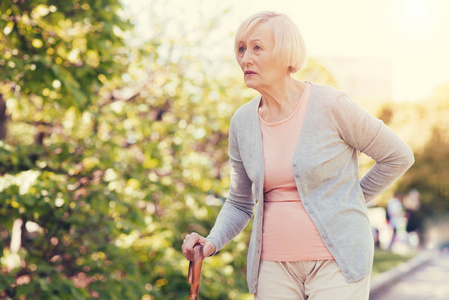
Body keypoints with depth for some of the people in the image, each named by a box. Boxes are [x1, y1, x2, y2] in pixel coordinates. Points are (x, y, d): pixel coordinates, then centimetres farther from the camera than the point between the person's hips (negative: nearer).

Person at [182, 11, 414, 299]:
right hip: (275, 262, 5)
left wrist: (345, 201, 4)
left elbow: (398, 156, -1)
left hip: (336, 260, -4)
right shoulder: (243, 121, 3)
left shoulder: (331, 105, -12)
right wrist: (211, 243, -6)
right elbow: (240, 203, 13)